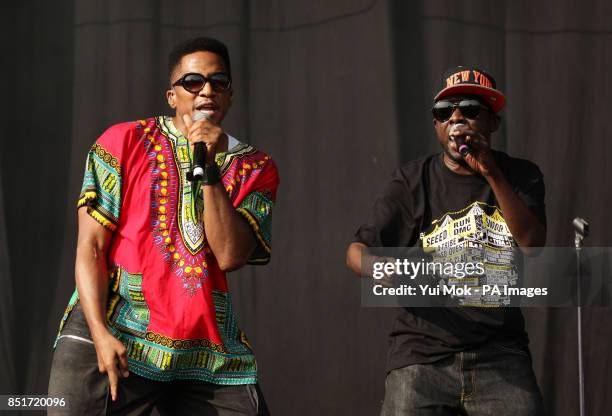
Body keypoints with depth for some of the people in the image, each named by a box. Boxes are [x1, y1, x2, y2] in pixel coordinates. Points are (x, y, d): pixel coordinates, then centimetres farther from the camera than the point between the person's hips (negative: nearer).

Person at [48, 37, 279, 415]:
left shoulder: (256, 168, 8)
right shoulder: (126, 142, 4)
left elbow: (230, 256, -6)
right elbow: (91, 245, -1)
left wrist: (209, 169, -11)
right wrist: (100, 333, -12)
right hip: (115, 332, -2)